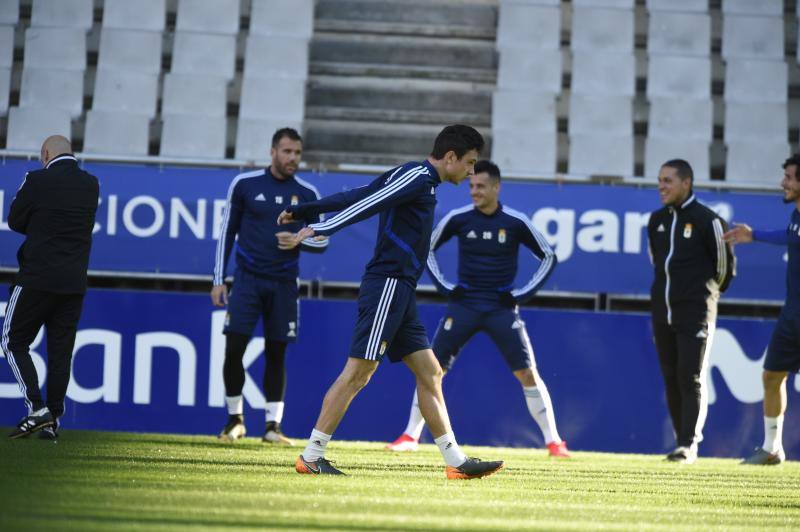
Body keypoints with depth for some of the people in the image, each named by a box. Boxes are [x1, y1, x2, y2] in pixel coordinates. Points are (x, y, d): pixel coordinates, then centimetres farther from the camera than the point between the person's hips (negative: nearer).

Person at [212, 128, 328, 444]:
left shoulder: (307, 194, 4)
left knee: (276, 353, 3)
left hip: (283, 284, 1)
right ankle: (235, 419, 7)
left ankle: (273, 425, 8)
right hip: (247, 278, -1)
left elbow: (323, 241, 9)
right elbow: (227, 232, 5)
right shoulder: (245, 184, 0)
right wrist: (219, 280, 2)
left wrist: (299, 241, -13)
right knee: (234, 348, -9)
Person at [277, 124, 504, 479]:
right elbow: (366, 204, -20)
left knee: (429, 372, 8)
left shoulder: (414, 177, 19)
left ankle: (456, 462, 8)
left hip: (398, 290, 11)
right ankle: (311, 457, -7)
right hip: (388, 284, -11)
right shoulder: (419, 178, -11)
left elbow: (354, 197, 18)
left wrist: (304, 211, 18)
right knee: (359, 370, -10)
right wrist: (320, 229, -25)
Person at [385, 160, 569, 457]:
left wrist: (523, 294, -1)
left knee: (527, 373, -8)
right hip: (464, 304, 1)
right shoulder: (458, 218, -3)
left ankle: (553, 441, 0)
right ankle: (411, 436, 7)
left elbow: (548, 257, 6)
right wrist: (444, 287, 2)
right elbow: (426, 249, 12)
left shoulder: (515, 222, -6)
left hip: (502, 307, -1)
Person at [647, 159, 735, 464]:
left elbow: (725, 266, 1)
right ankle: (683, 443, 13)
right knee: (671, 379, 7)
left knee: (692, 378, -9)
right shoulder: (657, 220, 9)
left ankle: (689, 444, -10)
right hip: (663, 311, 6)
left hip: (695, 313, -6)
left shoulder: (707, 220, -9)